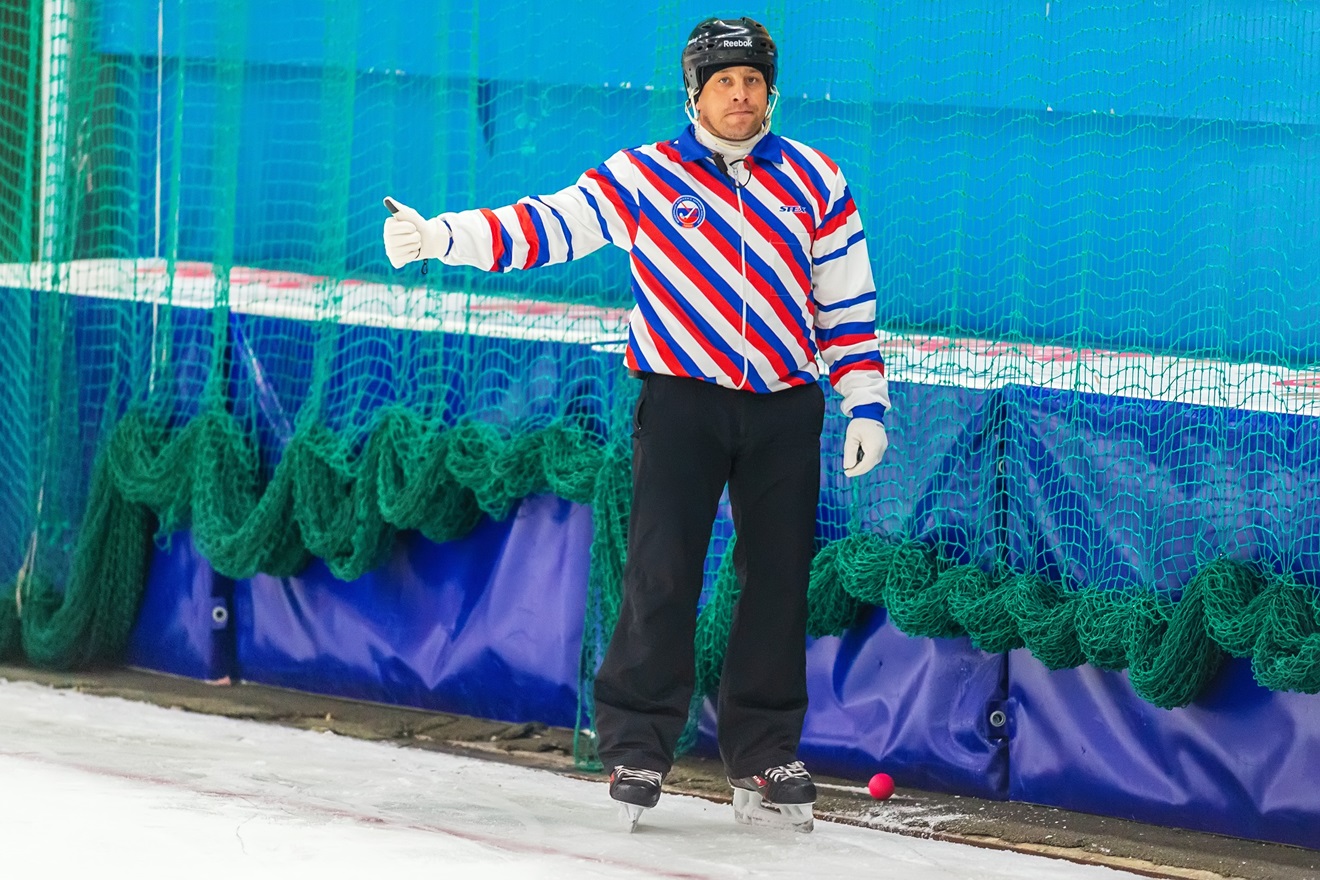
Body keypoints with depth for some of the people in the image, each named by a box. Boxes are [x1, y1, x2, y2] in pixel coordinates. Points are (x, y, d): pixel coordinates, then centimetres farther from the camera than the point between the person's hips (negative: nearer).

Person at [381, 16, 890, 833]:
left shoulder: (813, 180, 7)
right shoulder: (644, 178, 0)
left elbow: (848, 300, 9)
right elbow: (547, 224, -6)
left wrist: (865, 401, 4)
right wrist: (441, 236, -17)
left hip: (785, 407, 2)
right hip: (682, 397, -2)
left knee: (779, 582, 4)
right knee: (662, 574, -10)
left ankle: (764, 762, 14)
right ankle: (636, 750, -1)